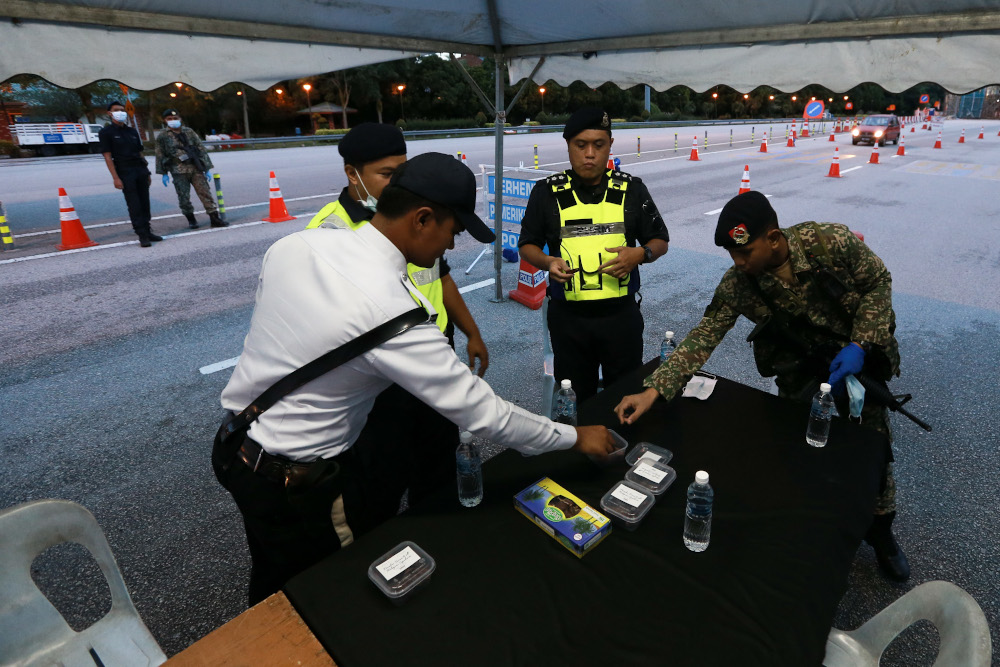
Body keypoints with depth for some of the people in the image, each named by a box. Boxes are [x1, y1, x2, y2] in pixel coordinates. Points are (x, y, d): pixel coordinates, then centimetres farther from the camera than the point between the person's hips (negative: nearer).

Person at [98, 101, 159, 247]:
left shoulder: (132, 131, 18)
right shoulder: (106, 132, 1)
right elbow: (107, 156, -5)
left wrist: (147, 173, 13)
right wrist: (115, 178, -13)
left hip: (141, 170, 5)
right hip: (125, 173, -5)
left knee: (144, 202, 5)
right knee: (134, 205, -6)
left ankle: (147, 231, 13)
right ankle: (142, 235, -5)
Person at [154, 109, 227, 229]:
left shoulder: (189, 132, 10)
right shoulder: (162, 136, 6)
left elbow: (201, 149, 10)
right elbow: (160, 156, 7)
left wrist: (207, 168, 5)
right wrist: (164, 173, 2)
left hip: (196, 169, 1)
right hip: (178, 172, -1)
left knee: (205, 193, -3)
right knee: (184, 197, -1)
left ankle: (214, 218, 1)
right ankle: (191, 219, 13)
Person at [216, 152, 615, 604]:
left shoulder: (295, 244, -9)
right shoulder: (392, 310, -32)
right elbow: (480, 411, -25)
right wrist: (574, 437, -11)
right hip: (294, 481, -8)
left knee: (273, 581, 32)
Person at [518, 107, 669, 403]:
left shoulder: (631, 189, 1)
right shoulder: (547, 191, -1)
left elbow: (660, 241, 8)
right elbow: (528, 245, 5)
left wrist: (640, 254, -15)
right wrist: (547, 261, -16)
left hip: (621, 314, 1)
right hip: (568, 317, 0)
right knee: (575, 400, 16)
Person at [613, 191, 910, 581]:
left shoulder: (832, 242, -30)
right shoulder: (737, 285, -25)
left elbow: (878, 282, -14)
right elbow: (703, 338, -24)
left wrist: (859, 346, -25)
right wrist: (653, 390, -33)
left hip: (859, 349, 0)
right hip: (798, 363, 1)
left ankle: (881, 533, 33)